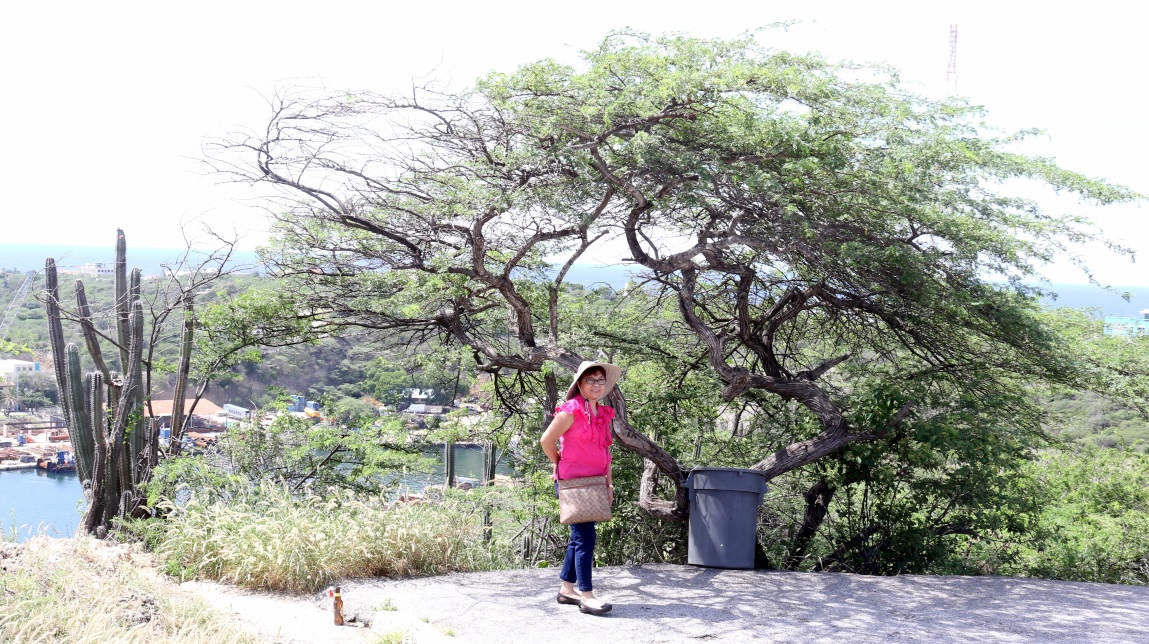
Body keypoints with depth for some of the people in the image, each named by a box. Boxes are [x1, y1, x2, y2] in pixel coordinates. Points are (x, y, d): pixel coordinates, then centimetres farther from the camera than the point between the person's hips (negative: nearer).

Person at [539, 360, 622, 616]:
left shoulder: (604, 414, 11)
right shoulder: (570, 411, -12)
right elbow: (547, 440, -8)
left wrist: (609, 483, 14)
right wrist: (561, 465, 2)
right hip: (572, 482, -8)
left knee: (580, 537, 14)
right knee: (586, 537, -9)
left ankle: (567, 589, 25)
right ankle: (586, 596, -6)